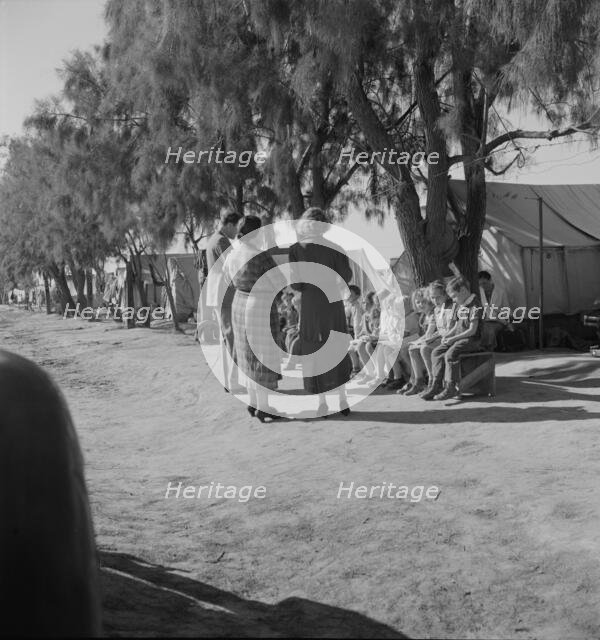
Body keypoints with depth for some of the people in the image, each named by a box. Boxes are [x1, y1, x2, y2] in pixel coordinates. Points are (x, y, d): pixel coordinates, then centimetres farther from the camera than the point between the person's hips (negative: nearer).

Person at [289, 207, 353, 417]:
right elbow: (346, 277, -5)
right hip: (333, 303, 2)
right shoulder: (334, 247, -4)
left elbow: (296, 283, -8)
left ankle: (322, 402, 9)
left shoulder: (296, 249, -7)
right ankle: (342, 398, 9)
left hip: (310, 305, -2)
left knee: (315, 351, 8)